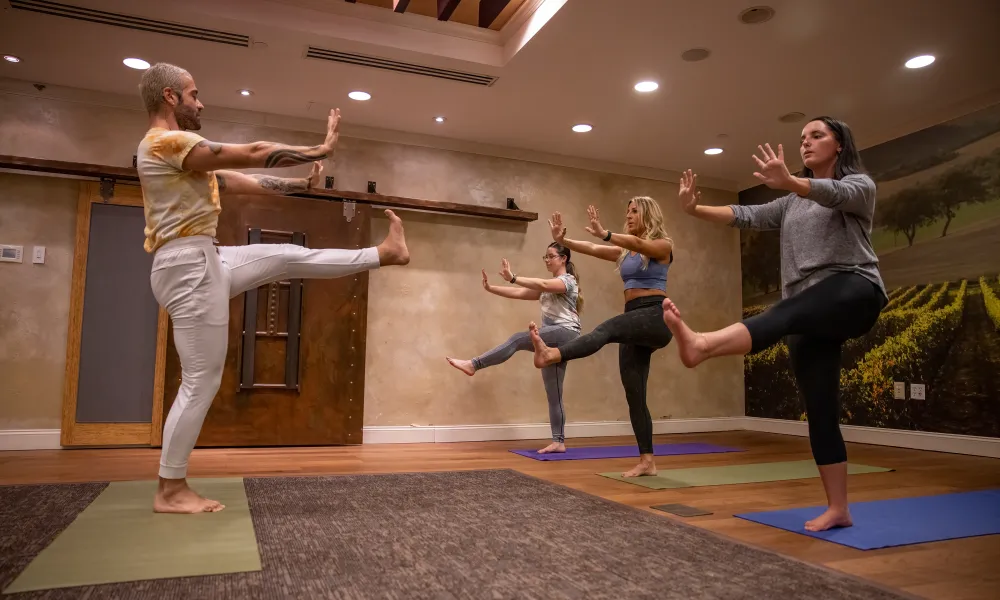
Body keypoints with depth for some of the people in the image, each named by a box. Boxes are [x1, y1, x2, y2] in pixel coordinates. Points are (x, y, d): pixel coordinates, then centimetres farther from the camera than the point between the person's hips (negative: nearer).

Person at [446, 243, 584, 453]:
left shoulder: (568, 280, 1)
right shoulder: (547, 287, 26)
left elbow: (542, 285, -20)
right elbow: (519, 293, 15)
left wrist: (512, 278, -29)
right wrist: (491, 288, 5)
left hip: (565, 334, -9)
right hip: (553, 339, 9)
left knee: (518, 339, -23)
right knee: (553, 394, 3)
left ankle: (473, 364, -21)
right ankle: (559, 442, 4)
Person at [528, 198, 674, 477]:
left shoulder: (663, 245, 1)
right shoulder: (624, 252, 21)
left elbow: (638, 243, -20)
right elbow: (593, 249, 8)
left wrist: (605, 233, -36)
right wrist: (563, 240, -8)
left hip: (656, 317, -8)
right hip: (634, 322, 8)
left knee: (607, 329, -36)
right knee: (634, 394, 3)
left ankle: (551, 355, -61)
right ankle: (647, 461, 9)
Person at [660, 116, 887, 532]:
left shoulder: (859, 185, 9)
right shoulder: (792, 205, 27)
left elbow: (836, 195, -15)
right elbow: (747, 216, 11)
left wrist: (789, 182, -37)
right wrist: (695, 209, -7)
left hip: (852, 292, -6)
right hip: (809, 314, 6)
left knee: (786, 313, -38)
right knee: (819, 412, 1)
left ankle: (702, 345, -65)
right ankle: (838, 509, 8)